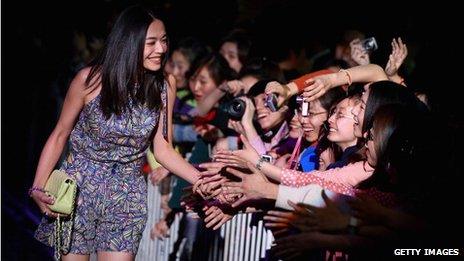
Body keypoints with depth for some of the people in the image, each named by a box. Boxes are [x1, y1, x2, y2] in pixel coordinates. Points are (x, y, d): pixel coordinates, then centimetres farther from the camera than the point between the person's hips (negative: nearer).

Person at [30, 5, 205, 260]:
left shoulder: (164, 85, -6)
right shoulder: (90, 79, -14)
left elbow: (162, 149, -2)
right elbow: (59, 136, -4)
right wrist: (38, 188, -12)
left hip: (127, 195, 2)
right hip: (79, 188, -2)